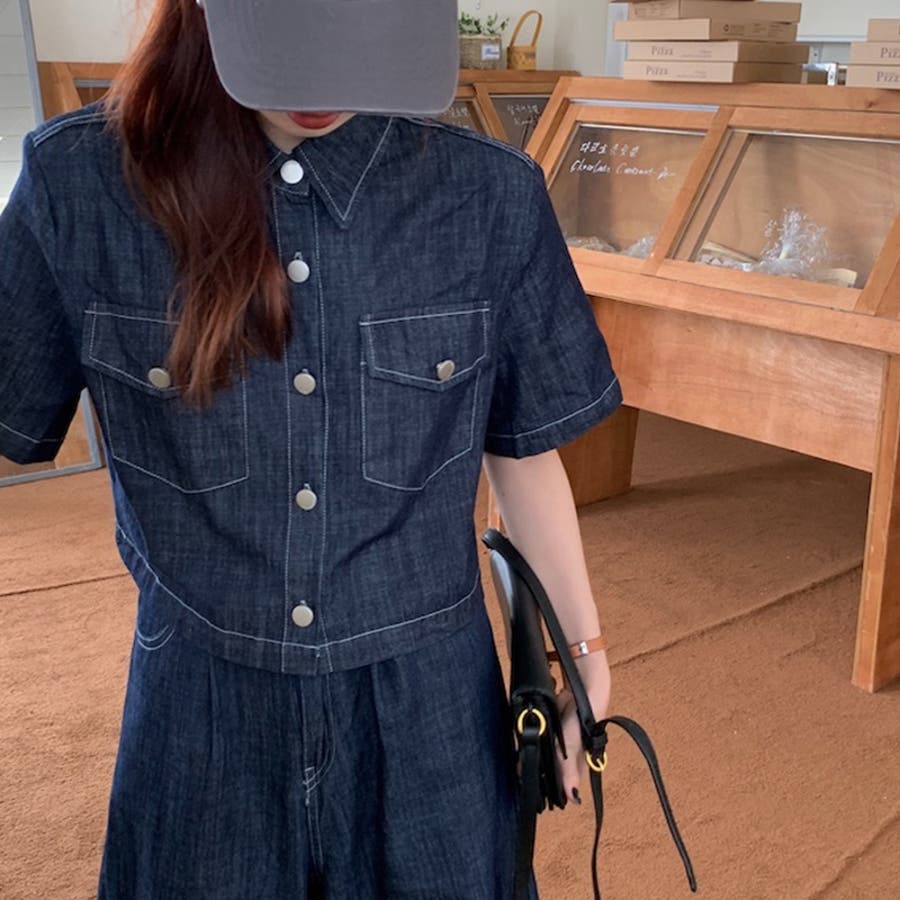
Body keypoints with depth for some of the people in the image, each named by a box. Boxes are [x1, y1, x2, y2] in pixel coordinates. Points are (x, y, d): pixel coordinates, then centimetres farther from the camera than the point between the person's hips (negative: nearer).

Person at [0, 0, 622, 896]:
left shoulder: (490, 197, -11)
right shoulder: (81, 182, -13)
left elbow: (524, 453, 0)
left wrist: (582, 649, 8)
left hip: (426, 705, 1)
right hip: (200, 709, 0)